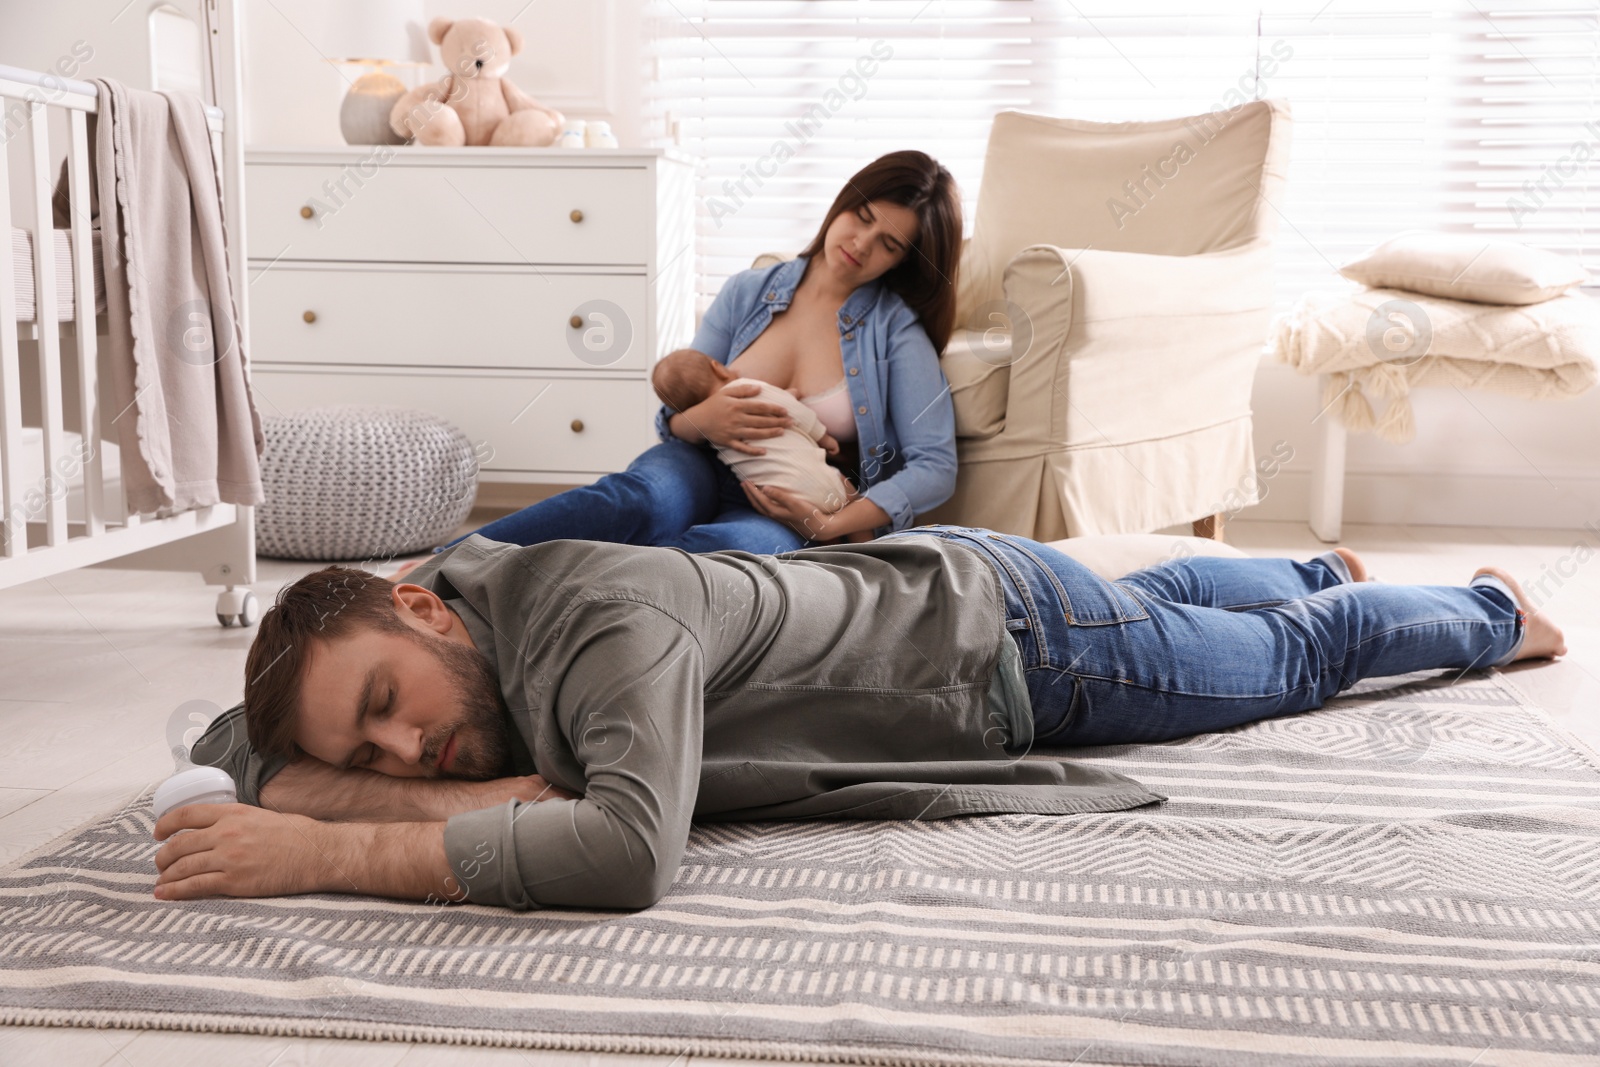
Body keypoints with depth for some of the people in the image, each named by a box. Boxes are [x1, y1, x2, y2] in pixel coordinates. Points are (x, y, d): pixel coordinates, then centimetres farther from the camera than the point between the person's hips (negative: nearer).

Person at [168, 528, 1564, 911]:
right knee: (1158, 596, 36)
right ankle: (1324, 567, 66)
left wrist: (328, 851, -52)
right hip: (915, 586, 6)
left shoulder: (601, 619, -41)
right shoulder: (461, 574, -19)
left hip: (1002, 624, -6)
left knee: (1304, 654, 22)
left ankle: (1492, 613, 51)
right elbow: (238, 750, -15)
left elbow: (629, 851, -57)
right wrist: (451, 799, -32)